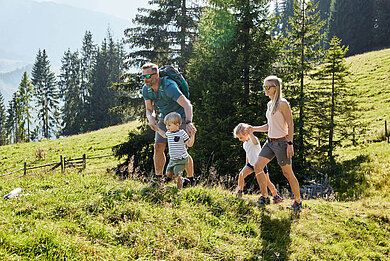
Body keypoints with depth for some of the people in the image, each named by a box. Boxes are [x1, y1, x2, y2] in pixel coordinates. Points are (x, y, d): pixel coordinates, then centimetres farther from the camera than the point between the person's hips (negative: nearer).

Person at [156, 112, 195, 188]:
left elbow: (189, 144, -11)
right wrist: (157, 129, 30)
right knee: (169, 173, 10)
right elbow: (164, 135, 31)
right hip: (172, 159, 7)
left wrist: (192, 135, -23)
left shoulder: (182, 133, -15)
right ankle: (180, 179, 34)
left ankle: (179, 187, 5)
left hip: (181, 159, -7)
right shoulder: (169, 133, 4)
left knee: (176, 175, -16)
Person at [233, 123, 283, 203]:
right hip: (251, 163, 7)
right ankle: (239, 193, 6)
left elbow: (255, 142, -50)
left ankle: (276, 197, 13)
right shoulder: (244, 144, 3)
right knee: (241, 175, -9)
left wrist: (250, 134, -67)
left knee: (267, 182, -2)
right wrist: (247, 164, 24)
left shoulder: (253, 140, -23)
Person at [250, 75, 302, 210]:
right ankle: (264, 197, 14)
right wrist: (254, 129, 8)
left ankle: (298, 201, 12)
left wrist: (290, 144, -18)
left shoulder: (282, 103, -13)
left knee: (287, 173, -1)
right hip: (270, 142, 8)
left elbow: (290, 125, -14)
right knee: (257, 167, 2)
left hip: (281, 142, -8)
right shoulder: (269, 104, 12)